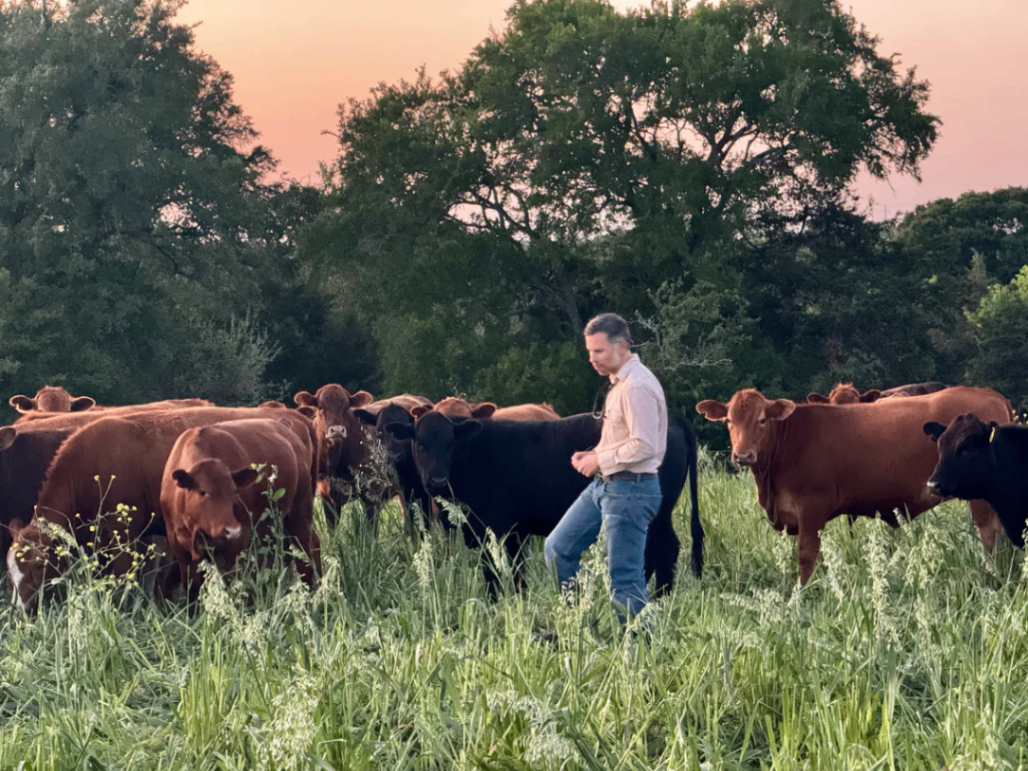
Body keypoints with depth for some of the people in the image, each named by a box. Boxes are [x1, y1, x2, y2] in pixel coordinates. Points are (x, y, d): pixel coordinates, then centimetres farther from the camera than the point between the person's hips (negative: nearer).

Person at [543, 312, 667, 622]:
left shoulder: (637, 387, -18)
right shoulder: (620, 382, 14)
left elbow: (643, 446, -25)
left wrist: (601, 460, -14)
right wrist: (593, 455, 8)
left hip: (630, 489, -11)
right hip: (604, 484, 11)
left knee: (625, 577, -6)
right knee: (558, 549, 14)